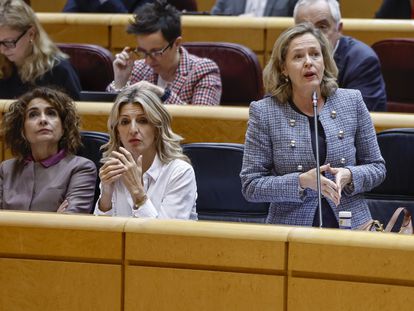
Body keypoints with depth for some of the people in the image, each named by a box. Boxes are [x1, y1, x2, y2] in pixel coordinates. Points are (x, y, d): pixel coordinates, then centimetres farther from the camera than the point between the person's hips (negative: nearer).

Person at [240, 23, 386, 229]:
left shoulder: (352, 102, 8)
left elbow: (376, 167, 14)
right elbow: (250, 186, -1)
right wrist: (302, 182, -14)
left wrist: (349, 176, -8)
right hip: (291, 229, -2)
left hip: (352, 225, 2)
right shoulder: (264, 113, 0)